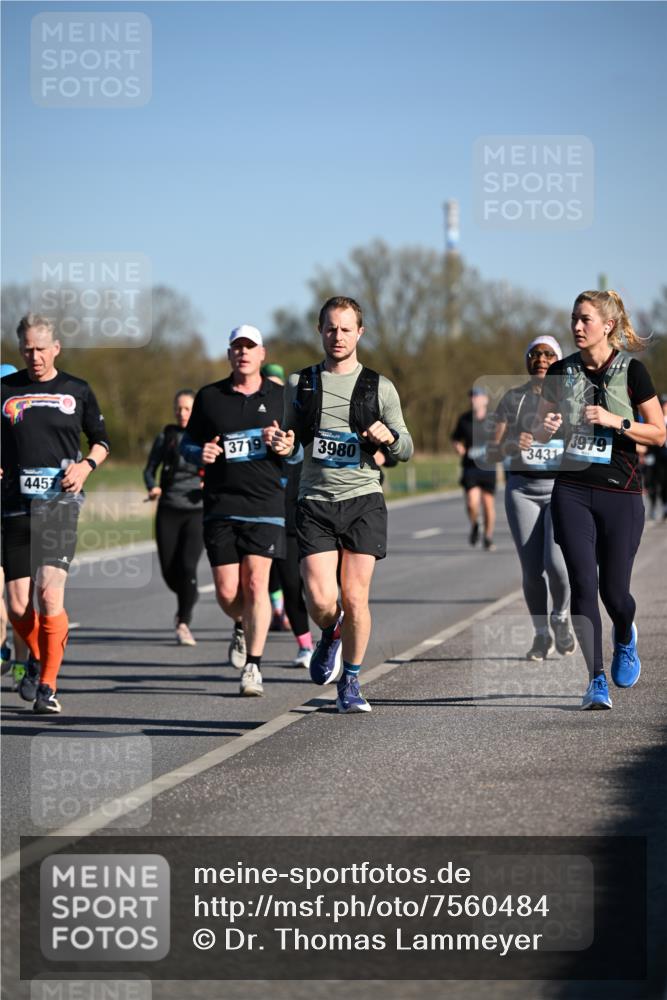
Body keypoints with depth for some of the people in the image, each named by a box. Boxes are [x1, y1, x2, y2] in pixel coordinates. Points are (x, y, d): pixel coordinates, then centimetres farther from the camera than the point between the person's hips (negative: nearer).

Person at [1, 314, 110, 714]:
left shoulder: (77, 391, 8)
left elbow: (101, 440, 18)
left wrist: (87, 465, -1)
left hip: (60, 503, -2)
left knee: (50, 595, -16)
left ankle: (47, 684, -5)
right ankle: (40, 658, 31)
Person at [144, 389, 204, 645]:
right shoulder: (165, 437, 8)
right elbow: (149, 469, 11)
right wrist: (152, 487, -10)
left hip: (197, 511, -2)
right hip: (169, 511, 2)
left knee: (187, 566, -17)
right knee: (169, 571, 1)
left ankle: (183, 624, -10)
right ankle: (187, 600, 34)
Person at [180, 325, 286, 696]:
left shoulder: (281, 398, 7)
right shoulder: (209, 397, 9)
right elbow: (188, 443, 17)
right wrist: (200, 453, -6)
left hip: (266, 504, -1)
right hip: (221, 507, 1)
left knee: (256, 584, -11)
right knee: (227, 592, -1)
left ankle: (253, 666, -3)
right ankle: (243, 626, 34)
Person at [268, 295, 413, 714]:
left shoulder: (379, 387, 6)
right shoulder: (300, 383, 10)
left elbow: (406, 449, 9)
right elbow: (291, 437, 20)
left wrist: (389, 437, -14)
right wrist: (282, 444, -3)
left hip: (363, 499, -1)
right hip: (315, 502, 1)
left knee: (355, 597, -6)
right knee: (321, 600, -12)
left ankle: (351, 683, 12)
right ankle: (331, 635, 24)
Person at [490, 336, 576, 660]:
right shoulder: (512, 399, 5)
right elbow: (495, 451, 0)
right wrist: (510, 445, -21)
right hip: (522, 489, 1)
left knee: (556, 562, -19)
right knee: (532, 570, -2)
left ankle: (561, 617, 10)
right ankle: (541, 634, 20)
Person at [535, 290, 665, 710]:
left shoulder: (632, 371, -4)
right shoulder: (561, 372, 6)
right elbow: (541, 430, 15)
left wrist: (616, 421, -17)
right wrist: (547, 428, -9)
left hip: (621, 492, -2)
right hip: (572, 490, 2)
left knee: (614, 590, 1)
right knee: (583, 584, -9)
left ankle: (625, 638, 37)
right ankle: (597, 682, -6)